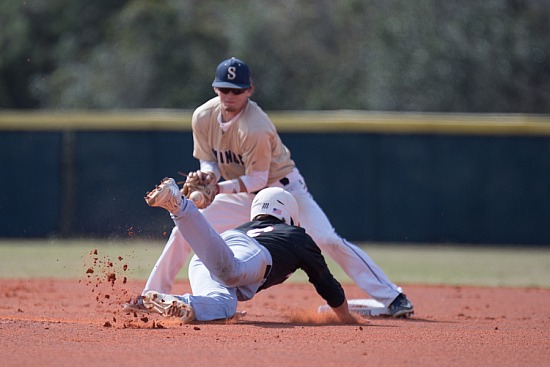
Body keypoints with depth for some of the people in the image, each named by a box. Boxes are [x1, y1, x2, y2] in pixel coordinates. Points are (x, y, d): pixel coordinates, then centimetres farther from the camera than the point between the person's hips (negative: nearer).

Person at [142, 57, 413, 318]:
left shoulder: (255, 127, -31)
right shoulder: (203, 117, -12)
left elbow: (258, 180, -24)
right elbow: (208, 160, -1)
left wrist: (220, 188, -36)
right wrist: (209, 173, -24)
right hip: (242, 195, 6)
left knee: (328, 240, -21)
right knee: (183, 232, -3)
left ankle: (392, 298, -18)